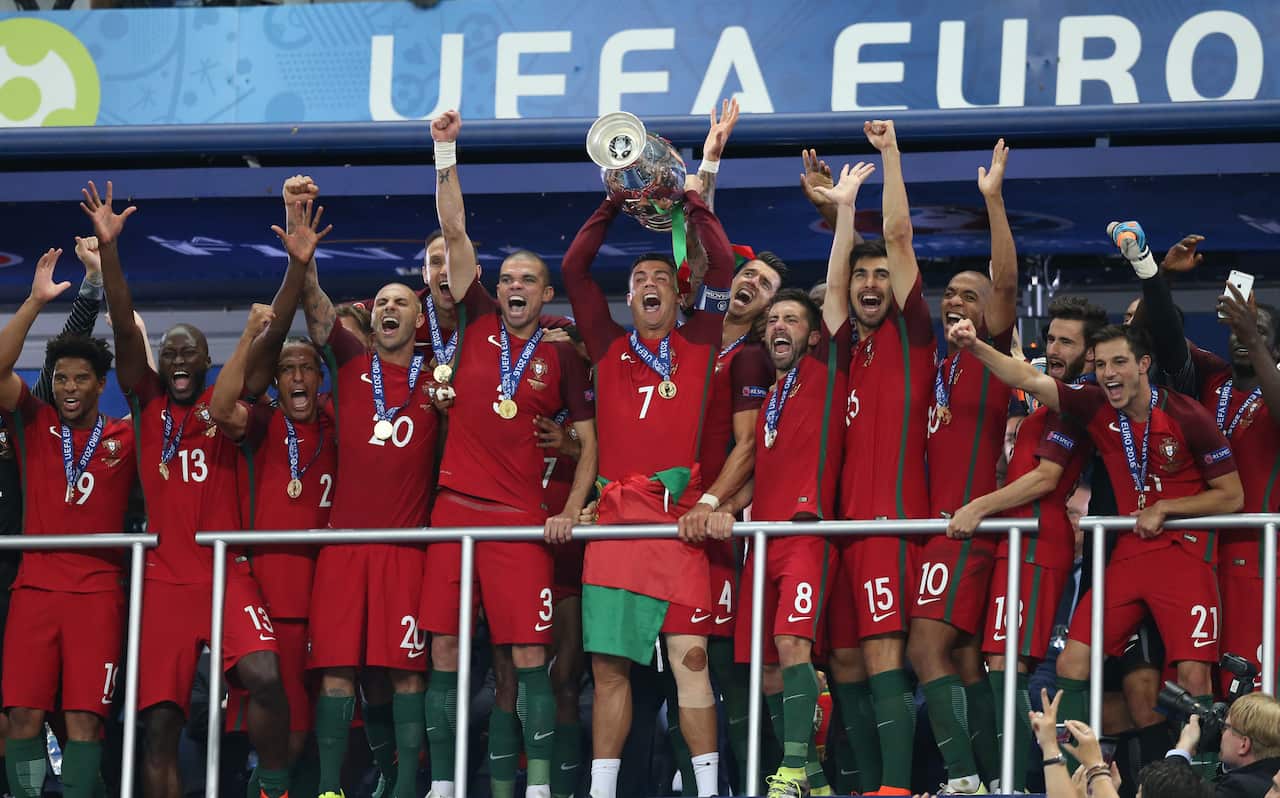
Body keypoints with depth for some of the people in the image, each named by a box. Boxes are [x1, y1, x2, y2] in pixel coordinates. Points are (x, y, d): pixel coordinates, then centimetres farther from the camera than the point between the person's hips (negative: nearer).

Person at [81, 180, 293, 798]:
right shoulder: (147, 401, 9)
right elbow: (124, 328, -2)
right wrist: (107, 248, -14)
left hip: (228, 573, -1)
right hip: (165, 579, 1)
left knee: (265, 676, -23)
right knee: (158, 720, -4)